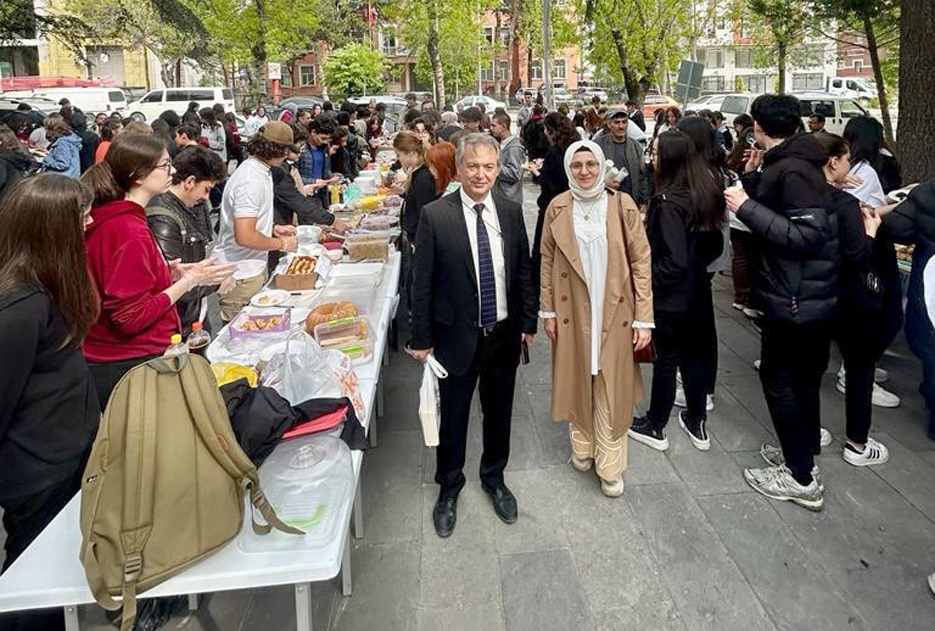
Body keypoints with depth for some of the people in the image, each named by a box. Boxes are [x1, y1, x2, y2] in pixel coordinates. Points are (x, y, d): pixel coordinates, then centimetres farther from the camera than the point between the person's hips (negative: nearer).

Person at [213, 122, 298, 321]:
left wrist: (273, 229, 10)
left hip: (255, 266, 10)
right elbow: (245, 237, -27)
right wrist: (281, 244, -14)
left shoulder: (260, 171, 11)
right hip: (241, 277, -10)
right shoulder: (251, 181, -22)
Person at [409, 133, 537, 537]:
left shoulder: (510, 212, -1)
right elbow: (422, 282, -9)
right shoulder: (435, 215, -12)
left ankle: (494, 477, 42)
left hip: (504, 334, 3)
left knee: (499, 412, 19)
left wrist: (528, 322, 7)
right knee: (453, 415, 13)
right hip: (457, 335, -3)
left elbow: (524, 271, 7)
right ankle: (449, 487, 36)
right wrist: (422, 338, -7)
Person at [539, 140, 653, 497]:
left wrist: (644, 318, -9)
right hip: (572, 311, 1)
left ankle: (610, 466, 17)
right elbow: (547, 260, 4)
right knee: (576, 380, 12)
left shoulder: (622, 206, -5)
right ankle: (581, 446, 34)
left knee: (612, 387, 4)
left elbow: (641, 261, -5)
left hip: (614, 313, -1)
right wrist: (547, 310, 1)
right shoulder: (558, 208, -1)